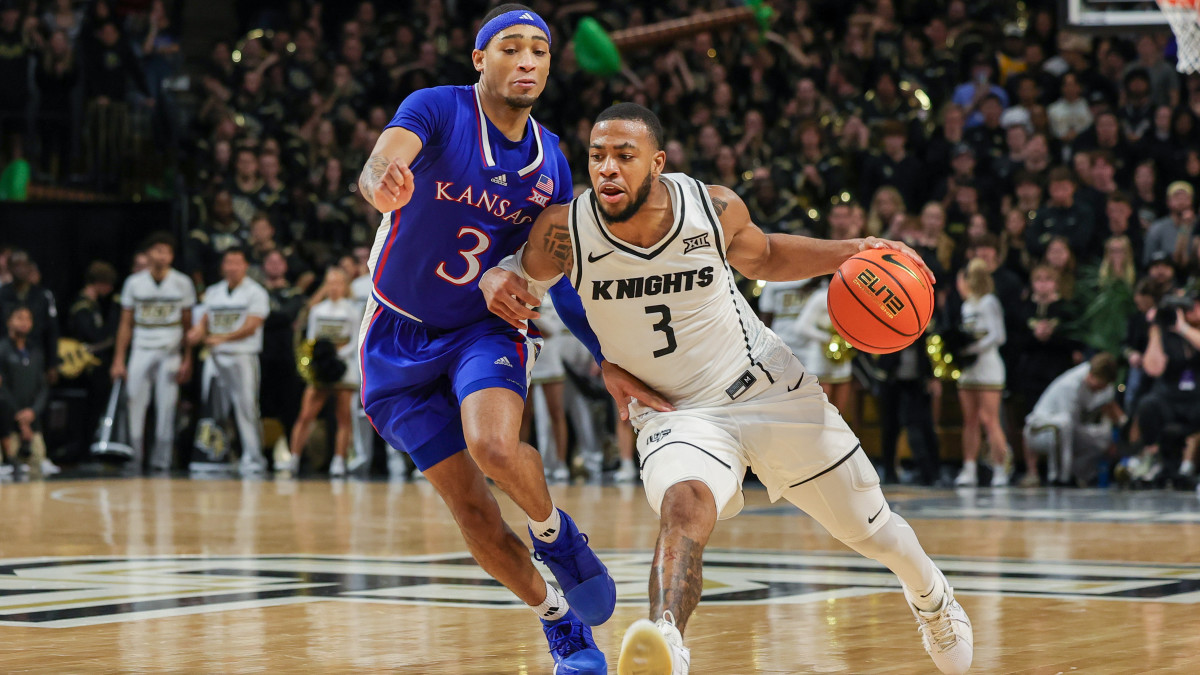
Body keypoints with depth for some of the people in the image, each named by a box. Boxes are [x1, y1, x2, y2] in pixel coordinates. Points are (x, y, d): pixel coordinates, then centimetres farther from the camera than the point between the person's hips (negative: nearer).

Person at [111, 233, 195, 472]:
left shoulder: (182, 283, 2)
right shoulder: (134, 283, 4)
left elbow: (188, 324, 5)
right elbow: (126, 324, 8)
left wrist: (187, 360, -1)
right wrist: (119, 360, 3)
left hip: (170, 354, -1)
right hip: (141, 351, 1)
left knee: (166, 409, -3)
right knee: (136, 407, -3)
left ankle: (161, 461, 2)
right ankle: (135, 460, 3)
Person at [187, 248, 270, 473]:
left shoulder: (256, 293, -1)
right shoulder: (213, 292, 17)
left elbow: (250, 327, -11)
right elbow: (205, 320, 16)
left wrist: (223, 338, -24)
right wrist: (196, 333, -8)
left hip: (243, 356, -5)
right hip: (215, 357, 5)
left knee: (246, 408, -8)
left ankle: (253, 458, -4)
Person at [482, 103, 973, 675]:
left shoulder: (715, 208, -14)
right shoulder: (565, 231, -19)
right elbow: (520, 273, 3)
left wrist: (846, 253, -4)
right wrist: (498, 282, -22)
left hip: (770, 387, 2)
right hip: (676, 414, -2)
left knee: (871, 530, 15)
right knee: (685, 506, -37)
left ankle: (931, 597, 47)